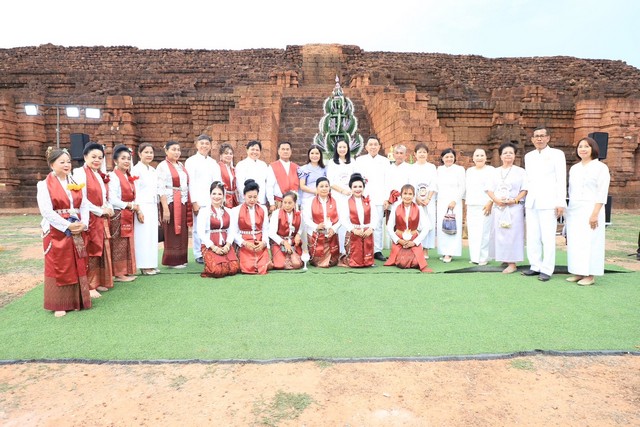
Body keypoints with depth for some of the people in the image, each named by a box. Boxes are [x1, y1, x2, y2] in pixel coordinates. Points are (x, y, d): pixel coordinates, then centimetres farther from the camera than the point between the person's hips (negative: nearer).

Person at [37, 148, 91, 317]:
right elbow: (46, 212, -14)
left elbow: (84, 205, 7)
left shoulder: (76, 183, 10)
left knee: (78, 267, 9)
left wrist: (83, 224, -9)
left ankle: (77, 300, 21)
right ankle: (59, 304, 13)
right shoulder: (45, 185, -5)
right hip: (56, 232, -5)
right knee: (58, 268, 3)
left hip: (77, 231, 5)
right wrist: (68, 225, -17)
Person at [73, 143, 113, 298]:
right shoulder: (80, 173, -9)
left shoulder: (101, 175, 15)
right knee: (90, 253, -5)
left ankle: (99, 282, 23)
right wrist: (100, 211, -13)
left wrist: (109, 209, 2)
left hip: (102, 219, 8)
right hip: (89, 219, -8)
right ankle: (89, 286, 2)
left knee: (101, 251, 12)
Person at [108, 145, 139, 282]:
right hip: (118, 215, -8)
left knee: (128, 244, 13)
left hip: (128, 216, 8)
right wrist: (130, 206, -14)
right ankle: (119, 273, 9)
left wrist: (137, 210, 5)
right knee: (118, 245, 0)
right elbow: (113, 200, -20)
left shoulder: (129, 177, 13)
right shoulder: (113, 177, -12)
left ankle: (127, 271, 22)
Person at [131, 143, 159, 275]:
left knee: (153, 236, 8)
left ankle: (151, 264, 16)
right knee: (143, 236, -4)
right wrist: (138, 210, -16)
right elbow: (135, 191, -11)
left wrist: (157, 207, 15)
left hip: (153, 207, 7)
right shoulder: (136, 170, -6)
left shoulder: (153, 171, 15)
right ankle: (144, 266, 4)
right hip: (142, 207, -7)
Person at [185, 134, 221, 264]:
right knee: (199, 228, -4)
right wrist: (194, 202, -9)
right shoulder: (191, 161, 5)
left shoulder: (213, 163, 18)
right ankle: (198, 255, 5)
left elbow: (218, 182, 15)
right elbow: (191, 183, -3)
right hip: (198, 201, -4)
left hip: (212, 200, 4)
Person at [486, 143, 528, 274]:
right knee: (500, 233, 3)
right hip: (498, 207, 4)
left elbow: (524, 190, -1)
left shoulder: (520, 171, 4)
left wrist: (514, 200, -16)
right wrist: (496, 200, -10)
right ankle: (504, 259, 14)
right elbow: (489, 190, 8)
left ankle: (512, 263, -3)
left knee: (513, 234, -6)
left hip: (515, 207, -3)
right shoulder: (495, 172, 14)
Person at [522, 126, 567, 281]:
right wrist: (526, 199, 11)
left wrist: (561, 203, -10)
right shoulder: (528, 156, 15)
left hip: (548, 203, -5)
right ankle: (535, 266, 15)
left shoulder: (557, 154, 2)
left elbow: (561, 179, -3)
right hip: (531, 203, 5)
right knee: (532, 237, 6)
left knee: (548, 237, -4)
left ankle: (547, 270, 3)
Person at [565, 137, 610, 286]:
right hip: (574, 210, 6)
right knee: (574, 242, 5)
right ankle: (578, 273, 14)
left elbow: (602, 193, -9)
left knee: (590, 241, -4)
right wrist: (569, 209, 10)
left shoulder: (601, 167, -3)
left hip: (590, 210, -6)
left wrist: (595, 213, -17)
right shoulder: (574, 168, 14)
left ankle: (590, 275, 4)